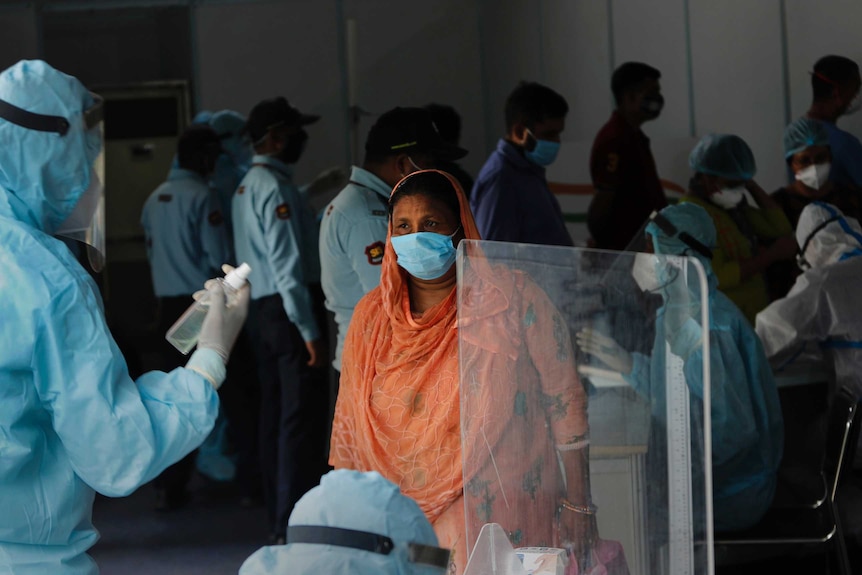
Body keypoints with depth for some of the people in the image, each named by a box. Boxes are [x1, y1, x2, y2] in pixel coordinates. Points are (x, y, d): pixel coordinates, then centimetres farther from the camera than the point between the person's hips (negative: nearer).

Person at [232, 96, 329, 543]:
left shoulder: (248, 186, 16)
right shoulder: (276, 187, -14)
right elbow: (287, 264, -19)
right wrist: (309, 330, -20)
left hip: (262, 307, 10)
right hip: (287, 307, -10)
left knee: (275, 415, 13)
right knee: (302, 417, -9)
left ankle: (280, 519, 18)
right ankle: (295, 521, -10)